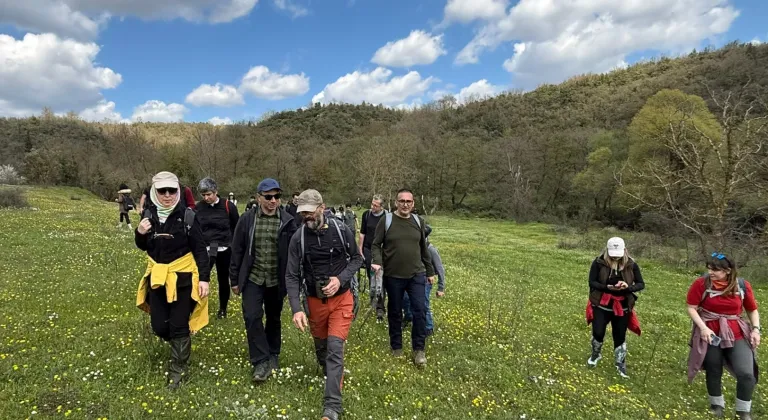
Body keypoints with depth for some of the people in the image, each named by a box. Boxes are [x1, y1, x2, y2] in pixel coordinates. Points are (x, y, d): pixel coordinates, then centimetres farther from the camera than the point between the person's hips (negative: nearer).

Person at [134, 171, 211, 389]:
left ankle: (178, 368, 20)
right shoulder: (148, 215, 0)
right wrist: (140, 233, -10)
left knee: (179, 325, 2)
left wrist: (204, 278, -14)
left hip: (182, 277, -4)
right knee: (159, 326, 8)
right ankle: (182, 344, 41)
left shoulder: (187, 216, -12)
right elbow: (143, 246, 12)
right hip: (157, 277, 4)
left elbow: (200, 249, -9)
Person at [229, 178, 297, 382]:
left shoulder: (287, 221, -7)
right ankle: (261, 362, 1)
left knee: (274, 319, 14)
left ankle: (273, 356, 35)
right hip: (252, 279, 0)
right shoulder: (247, 219, -4)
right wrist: (234, 279, 3)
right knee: (252, 317, -11)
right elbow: (237, 251, 2)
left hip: (277, 280, 0)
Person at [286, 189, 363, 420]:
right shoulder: (298, 238, -11)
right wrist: (297, 308, -21)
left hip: (341, 299, -2)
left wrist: (340, 279, -17)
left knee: (335, 347, -10)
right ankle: (331, 377, 49)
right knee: (321, 346, 18)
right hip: (315, 301, 2)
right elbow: (292, 276, -10)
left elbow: (357, 258, 1)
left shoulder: (341, 230, -12)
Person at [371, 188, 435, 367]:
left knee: (420, 311, -3)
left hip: (417, 275, 2)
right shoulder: (386, 220, -5)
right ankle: (396, 347, 29)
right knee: (395, 313, 11)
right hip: (393, 276, -2)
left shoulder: (418, 222, 5)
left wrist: (430, 271, 15)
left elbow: (424, 249, 13)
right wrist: (377, 262, -21)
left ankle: (419, 349, 13)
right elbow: (376, 245, -2)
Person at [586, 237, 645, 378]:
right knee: (598, 333, -1)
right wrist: (607, 287, -27)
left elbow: (641, 284, -1)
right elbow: (592, 282, -10)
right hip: (601, 305, -1)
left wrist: (628, 287, -22)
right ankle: (595, 355, 31)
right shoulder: (598, 262, -12)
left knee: (620, 336, 11)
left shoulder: (631, 264, -6)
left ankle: (620, 365, 30)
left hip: (622, 307, 2)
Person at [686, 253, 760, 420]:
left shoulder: (742, 285, -5)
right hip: (710, 333, -1)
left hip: (737, 333, 1)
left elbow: (752, 310, 9)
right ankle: (717, 404, 36)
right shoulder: (701, 283, -13)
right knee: (714, 372, 11)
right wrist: (703, 327, -19)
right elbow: (691, 308, -8)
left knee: (746, 374, -9)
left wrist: (756, 329, -5)